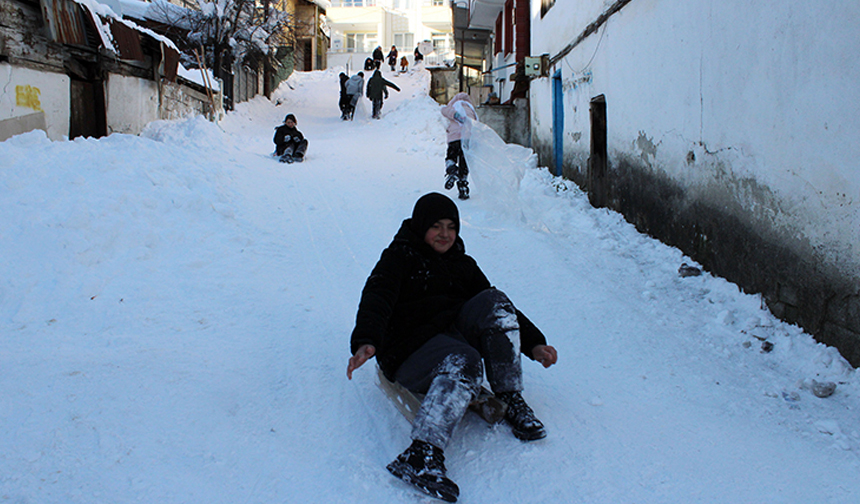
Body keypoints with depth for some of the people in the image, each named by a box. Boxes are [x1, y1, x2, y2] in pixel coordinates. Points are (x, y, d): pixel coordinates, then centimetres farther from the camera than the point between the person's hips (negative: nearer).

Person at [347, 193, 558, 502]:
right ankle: (422, 454, -54)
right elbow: (376, 300, -15)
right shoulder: (399, 257, 3)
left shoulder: (463, 264, 20)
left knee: (493, 302, -20)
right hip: (411, 349, -5)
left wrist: (534, 344, 5)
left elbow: (498, 308, 19)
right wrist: (365, 342, -35)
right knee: (465, 363, -37)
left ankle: (512, 401, -21)